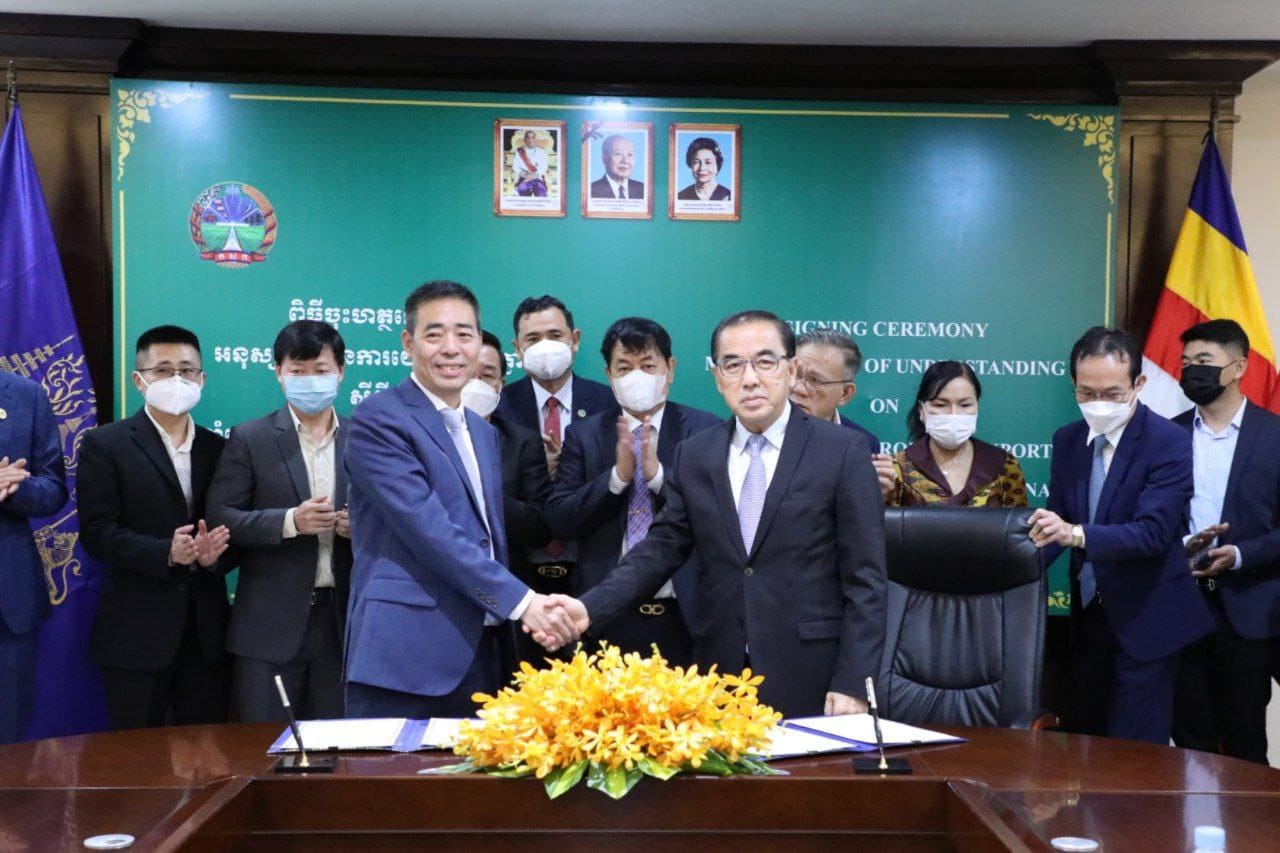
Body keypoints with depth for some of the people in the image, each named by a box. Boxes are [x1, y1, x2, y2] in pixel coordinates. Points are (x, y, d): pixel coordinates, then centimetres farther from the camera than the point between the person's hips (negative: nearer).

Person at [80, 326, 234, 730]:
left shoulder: (217, 449, 12)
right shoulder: (104, 445, 1)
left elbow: (239, 528, 9)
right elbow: (97, 532, -7)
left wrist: (215, 555, -13)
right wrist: (166, 552, -21)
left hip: (206, 631, 3)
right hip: (137, 632, -3)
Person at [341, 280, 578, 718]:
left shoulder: (485, 432, 18)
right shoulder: (378, 418, -7)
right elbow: (428, 528, -17)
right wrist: (520, 601, -20)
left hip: (479, 657, 7)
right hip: (404, 655, -7)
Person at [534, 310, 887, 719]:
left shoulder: (844, 450, -3)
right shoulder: (694, 455, 9)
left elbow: (865, 577, -5)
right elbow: (662, 547, 7)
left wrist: (852, 684, -10)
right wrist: (590, 608, -9)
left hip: (810, 684, -3)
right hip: (719, 682, 3)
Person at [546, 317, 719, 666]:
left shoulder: (706, 431, 1)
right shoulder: (583, 434, 6)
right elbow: (559, 519, -1)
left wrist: (659, 474, -19)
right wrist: (617, 476, -14)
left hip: (684, 615, -1)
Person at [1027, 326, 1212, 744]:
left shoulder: (1169, 442, -15)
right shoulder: (1067, 440, 3)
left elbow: (1153, 531, -25)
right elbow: (1060, 520, 3)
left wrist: (1076, 534, -41)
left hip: (1144, 618, -6)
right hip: (1088, 612, 6)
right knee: (1089, 739, 16)